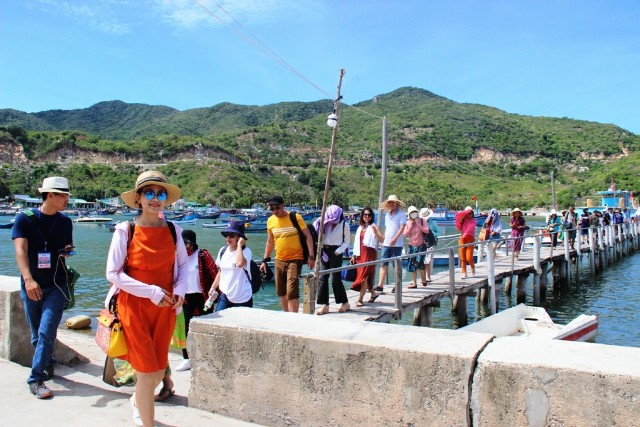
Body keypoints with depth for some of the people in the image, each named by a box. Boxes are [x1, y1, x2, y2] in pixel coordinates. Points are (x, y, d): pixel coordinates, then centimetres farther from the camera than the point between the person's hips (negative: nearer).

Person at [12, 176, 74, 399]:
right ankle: (48, 365, 33)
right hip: (31, 286, 0)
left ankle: (36, 378, -2)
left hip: (56, 285, 0)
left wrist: (68, 251, -5)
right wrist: (28, 279, -28)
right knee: (36, 335, 11)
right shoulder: (25, 218, -4)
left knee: (46, 333, -9)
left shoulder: (65, 221, 6)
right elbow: (20, 250, -15)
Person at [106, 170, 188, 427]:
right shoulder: (125, 230, -9)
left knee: (159, 370, 13)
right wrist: (151, 292, -17)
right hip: (134, 307, -4)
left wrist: (180, 290, -5)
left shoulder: (173, 231, 1)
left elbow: (183, 264, 14)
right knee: (147, 370, -5)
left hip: (165, 308, 4)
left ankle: (138, 402, 45)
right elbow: (113, 273, -10)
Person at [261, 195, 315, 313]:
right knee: (281, 291, 11)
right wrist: (265, 260, 14)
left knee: (292, 292, -13)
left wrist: (311, 256, -13)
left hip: (295, 259, -5)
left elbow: (307, 236, -6)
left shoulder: (295, 218, -8)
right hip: (279, 260, 5)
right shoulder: (270, 221, 4)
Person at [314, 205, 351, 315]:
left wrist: (339, 250, -10)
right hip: (324, 251, 4)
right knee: (322, 278, -1)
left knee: (336, 279, -2)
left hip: (335, 252, -4)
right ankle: (324, 305, 4)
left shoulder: (344, 225, 0)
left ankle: (345, 303, 13)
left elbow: (347, 241, 1)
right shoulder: (325, 223, 9)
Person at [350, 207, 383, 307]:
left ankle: (360, 299, -6)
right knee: (361, 275, 11)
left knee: (364, 276, -9)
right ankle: (373, 293, 30)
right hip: (360, 254, 6)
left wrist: (375, 232, -32)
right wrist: (354, 255, 14)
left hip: (369, 254, -6)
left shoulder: (374, 227, -2)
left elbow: (382, 239, -15)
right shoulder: (360, 228, 15)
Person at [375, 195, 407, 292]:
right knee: (384, 264, 1)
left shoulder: (402, 214, -4)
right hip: (386, 244, 6)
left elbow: (402, 227, -13)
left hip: (397, 245, -6)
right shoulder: (387, 215, 16)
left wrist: (395, 239, -23)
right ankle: (380, 285, 1)